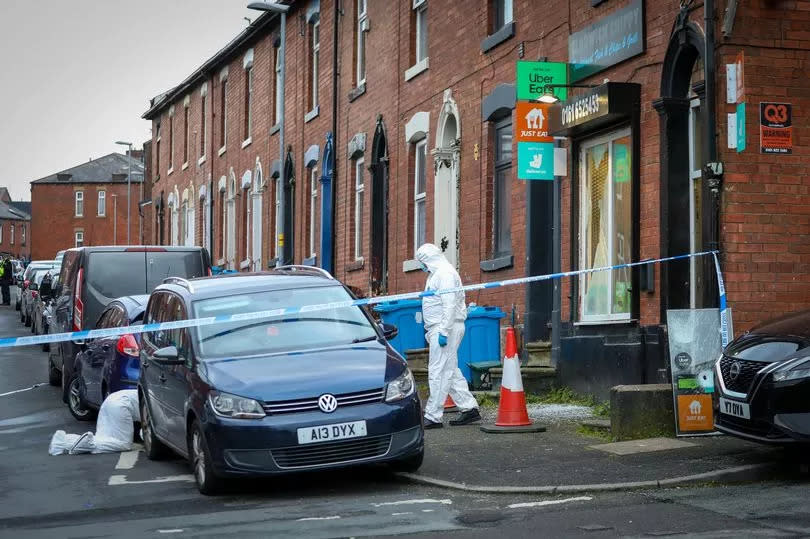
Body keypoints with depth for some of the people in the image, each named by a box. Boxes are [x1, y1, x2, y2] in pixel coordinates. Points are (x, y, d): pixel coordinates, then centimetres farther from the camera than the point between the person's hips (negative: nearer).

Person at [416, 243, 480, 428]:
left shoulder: (445, 273, -13)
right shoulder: (437, 273, 20)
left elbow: (449, 305, -21)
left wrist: (444, 332, -24)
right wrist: (431, 330, 22)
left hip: (446, 328, -11)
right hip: (439, 329, 11)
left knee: (438, 373, -9)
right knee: (450, 371, 13)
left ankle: (433, 417, -9)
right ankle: (469, 408, 17)